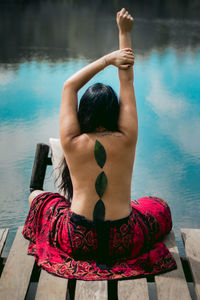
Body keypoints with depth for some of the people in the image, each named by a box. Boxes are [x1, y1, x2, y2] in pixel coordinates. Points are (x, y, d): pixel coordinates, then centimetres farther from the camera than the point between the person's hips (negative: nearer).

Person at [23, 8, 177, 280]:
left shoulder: (72, 143, -11)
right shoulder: (126, 140, -10)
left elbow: (69, 87, -1)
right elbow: (127, 81, -1)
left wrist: (108, 59, -3)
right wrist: (125, 33, 6)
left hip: (77, 241, 1)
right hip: (125, 244, 0)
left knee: (37, 197, 26)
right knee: (160, 206, 30)